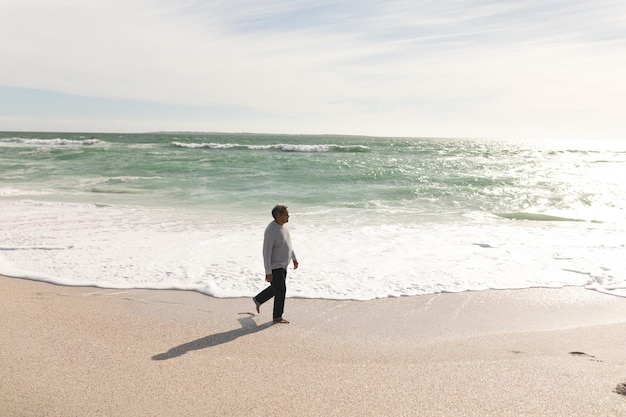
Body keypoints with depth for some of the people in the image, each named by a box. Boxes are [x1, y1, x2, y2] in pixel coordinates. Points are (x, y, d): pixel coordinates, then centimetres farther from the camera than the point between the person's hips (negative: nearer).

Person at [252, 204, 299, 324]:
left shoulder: (282, 226, 3)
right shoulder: (271, 230, -27)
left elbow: (287, 243, 18)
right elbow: (266, 252, -25)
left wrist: (294, 258, 22)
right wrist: (268, 272, -24)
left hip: (282, 265, 9)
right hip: (274, 267, -9)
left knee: (276, 288, 22)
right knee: (281, 290, 1)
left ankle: (258, 299, 43)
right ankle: (277, 317, 18)